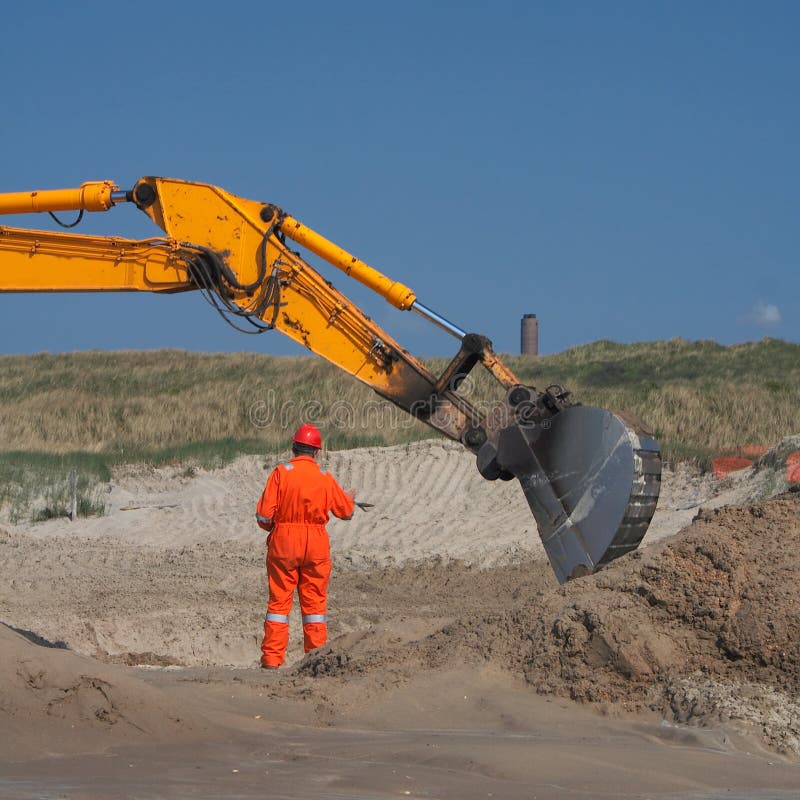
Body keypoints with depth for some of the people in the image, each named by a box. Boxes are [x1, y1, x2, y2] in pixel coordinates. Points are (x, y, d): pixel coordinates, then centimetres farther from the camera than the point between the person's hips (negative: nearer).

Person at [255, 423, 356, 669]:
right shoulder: (325, 478, 1)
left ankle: (272, 657, 1)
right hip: (316, 545, 1)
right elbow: (346, 511, 13)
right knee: (315, 600, 8)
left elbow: (264, 514, -10)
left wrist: (270, 527, 12)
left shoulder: (281, 473, -8)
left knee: (279, 599, 4)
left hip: (283, 541, -1)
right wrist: (350, 499, 36)